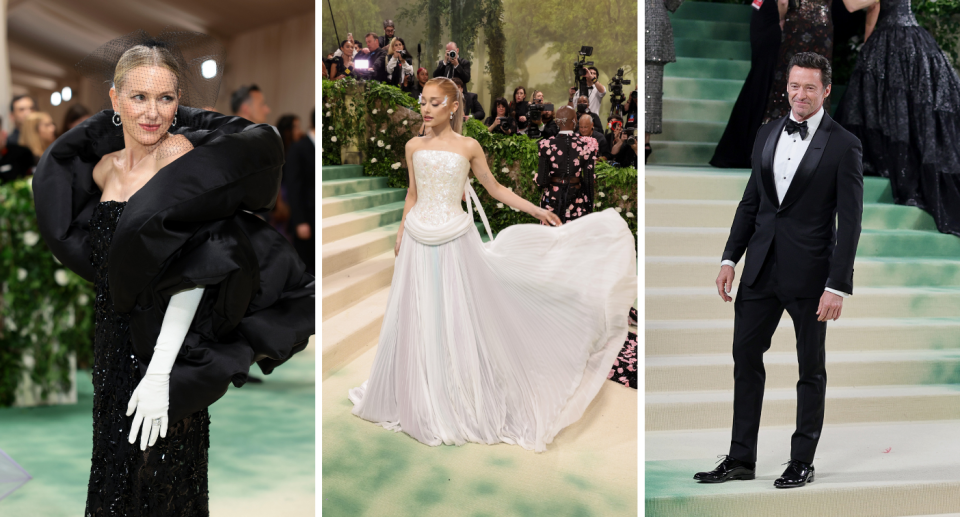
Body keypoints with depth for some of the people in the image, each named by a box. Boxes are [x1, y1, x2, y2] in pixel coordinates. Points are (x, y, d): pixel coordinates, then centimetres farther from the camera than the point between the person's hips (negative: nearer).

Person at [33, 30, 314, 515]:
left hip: (165, 343, -7)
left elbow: (192, 275, -21)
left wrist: (160, 374, -25)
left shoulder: (182, 156, -15)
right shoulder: (104, 167, 6)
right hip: (114, 342, 7)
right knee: (114, 472, 16)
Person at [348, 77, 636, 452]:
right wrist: (401, 233, 14)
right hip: (418, 242, 2)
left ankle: (464, 403, 14)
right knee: (418, 319, 8)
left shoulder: (468, 147, -2)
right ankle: (421, 403, 22)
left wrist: (536, 211, 5)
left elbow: (494, 188, 8)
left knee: (456, 317, 2)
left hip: (454, 242, -2)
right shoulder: (414, 147, 4)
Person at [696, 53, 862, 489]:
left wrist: (837, 286, -16)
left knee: (811, 368, 8)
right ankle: (741, 458, 18)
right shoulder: (767, 134, 9)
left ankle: (802, 461, 20)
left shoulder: (843, 146, -8)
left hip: (809, 273, -5)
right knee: (745, 356, 8)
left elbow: (850, 221, -10)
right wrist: (730, 259, 7)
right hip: (762, 267, 5)